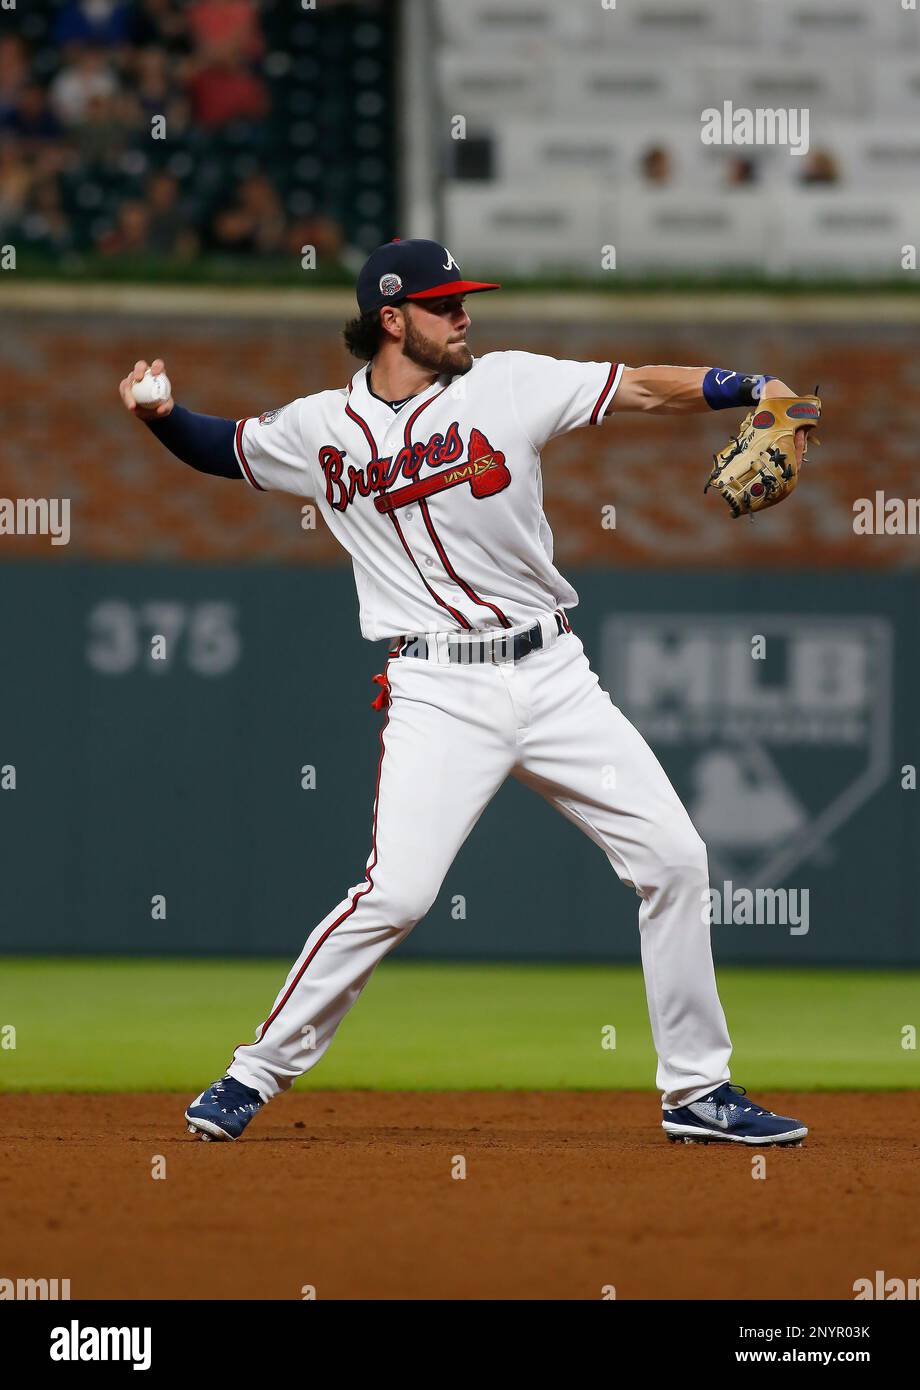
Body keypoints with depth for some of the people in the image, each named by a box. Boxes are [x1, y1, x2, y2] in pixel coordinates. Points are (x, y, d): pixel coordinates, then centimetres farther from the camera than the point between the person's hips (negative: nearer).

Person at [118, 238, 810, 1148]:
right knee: (395, 894, -18)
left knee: (673, 860, 0)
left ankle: (696, 1090, 12)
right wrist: (160, 415, -3)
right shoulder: (320, 430, 3)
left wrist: (750, 390, -18)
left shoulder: (507, 385, 3)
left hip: (551, 674, 3)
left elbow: (646, 389, -2)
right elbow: (218, 449, 18)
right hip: (437, 690, -3)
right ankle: (255, 1076, -4)